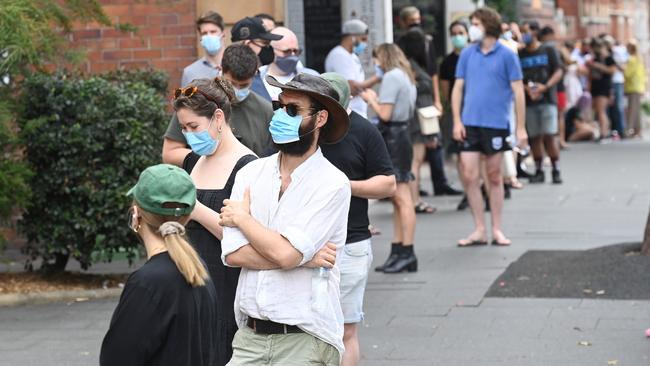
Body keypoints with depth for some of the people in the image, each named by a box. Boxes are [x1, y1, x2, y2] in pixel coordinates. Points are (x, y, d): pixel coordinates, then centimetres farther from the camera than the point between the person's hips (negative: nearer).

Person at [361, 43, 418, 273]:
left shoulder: (391, 77, -11)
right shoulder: (407, 77, 19)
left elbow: (385, 114, -17)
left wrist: (371, 100, 0)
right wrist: (375, 99, 14)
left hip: (392, 139, -10)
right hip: (402, 136, 10)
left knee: (402, 198, -10)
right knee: (398, 199, 10)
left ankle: (407, 253, -11)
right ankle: (398, 251, 13)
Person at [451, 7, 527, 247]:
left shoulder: (506, 55, -3)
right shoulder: (467, 54, 6)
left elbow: (518, 91, -3)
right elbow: (458, 87, 9)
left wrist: (521, 127, -6)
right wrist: (457, 121, -1)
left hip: (496, 124, -3)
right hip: (470, 124, 3)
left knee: (494, 177, 7)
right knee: (470, 176, -1)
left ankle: (496, 230, 17)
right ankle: (479, 231, 8)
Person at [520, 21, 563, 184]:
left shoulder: (548, 51, 5)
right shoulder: (520, 54, 11)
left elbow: (558, 72, 0)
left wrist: (545, 87, -15)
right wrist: (527, 89, -12)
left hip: (547, 99, -3)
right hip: (529, 101, 3)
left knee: (550, 135, -9)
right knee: (534, 137, 4)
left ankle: (556, 170, -4)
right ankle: (539, 171, 12)